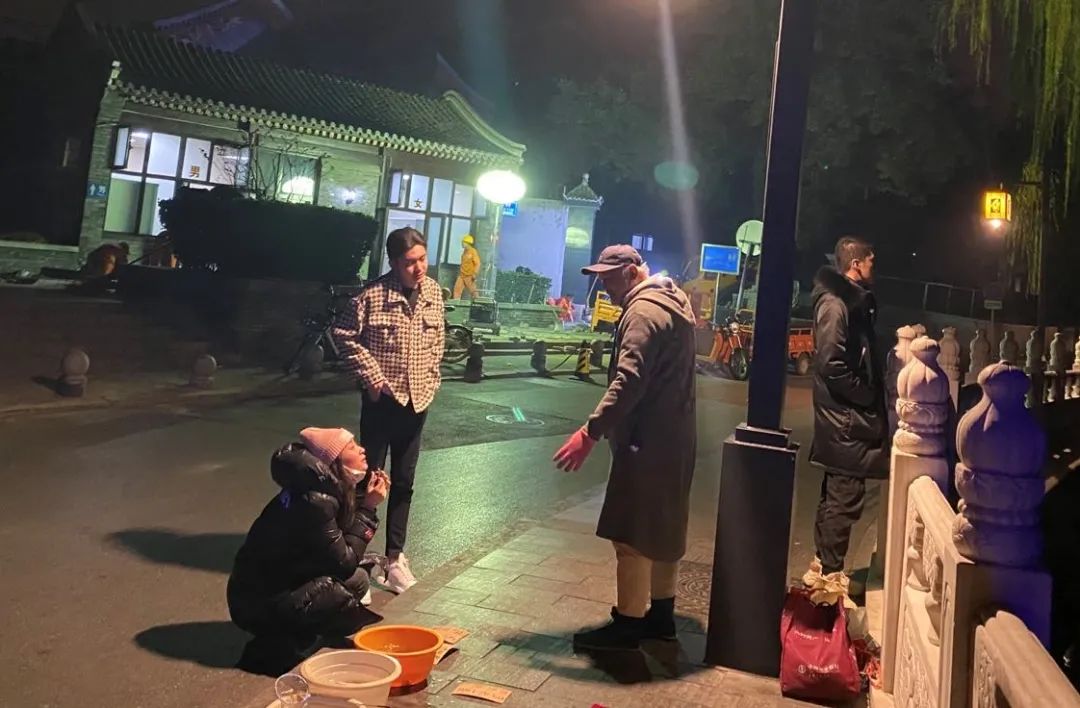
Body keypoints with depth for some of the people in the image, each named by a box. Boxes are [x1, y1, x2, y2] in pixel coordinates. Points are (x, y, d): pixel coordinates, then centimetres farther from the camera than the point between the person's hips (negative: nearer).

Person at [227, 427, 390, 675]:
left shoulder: (322, 487, 1)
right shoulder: (314, 501, -26)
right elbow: (344, 564, -21)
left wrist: (364, 496, -2)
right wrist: (368, 509, -16)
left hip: (274, 585, 9)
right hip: (259, 605, -9)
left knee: (356, 576, 3)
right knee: (355, 583, -21)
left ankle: (282, 638, 9)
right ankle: (273, 652, -5)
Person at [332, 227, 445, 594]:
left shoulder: (434, 292, 1)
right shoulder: (373, 295, -15)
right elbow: (344, 334, -10)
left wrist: (431, 376, 7)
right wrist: (371, 377, -12)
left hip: (418, 398, 5)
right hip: (383, 398, -5)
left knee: (403, 481, 13)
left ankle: (395, 556, 25)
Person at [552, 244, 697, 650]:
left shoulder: (643, 311, -16)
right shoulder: (672, 303, 15)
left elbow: (628, 381, -28)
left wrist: (590, 432, -31)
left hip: (647, 441, -11)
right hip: (674, 437, 11)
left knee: (632, 533, -2)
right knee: (663, 528, 17)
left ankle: (628, 623, 7)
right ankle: (661, 613, 29)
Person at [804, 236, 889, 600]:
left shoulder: (852, 301, 14)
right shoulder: (835, 303, -16)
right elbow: (832, 366, -24)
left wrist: (874, 398, 8)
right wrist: (869, 398, -15)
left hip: (848, 417, 10)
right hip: (846, 419, -10)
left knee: (835, 495, 16)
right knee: (845, 497, -3)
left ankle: (822, 565, 27)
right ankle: (831, 573, 8)